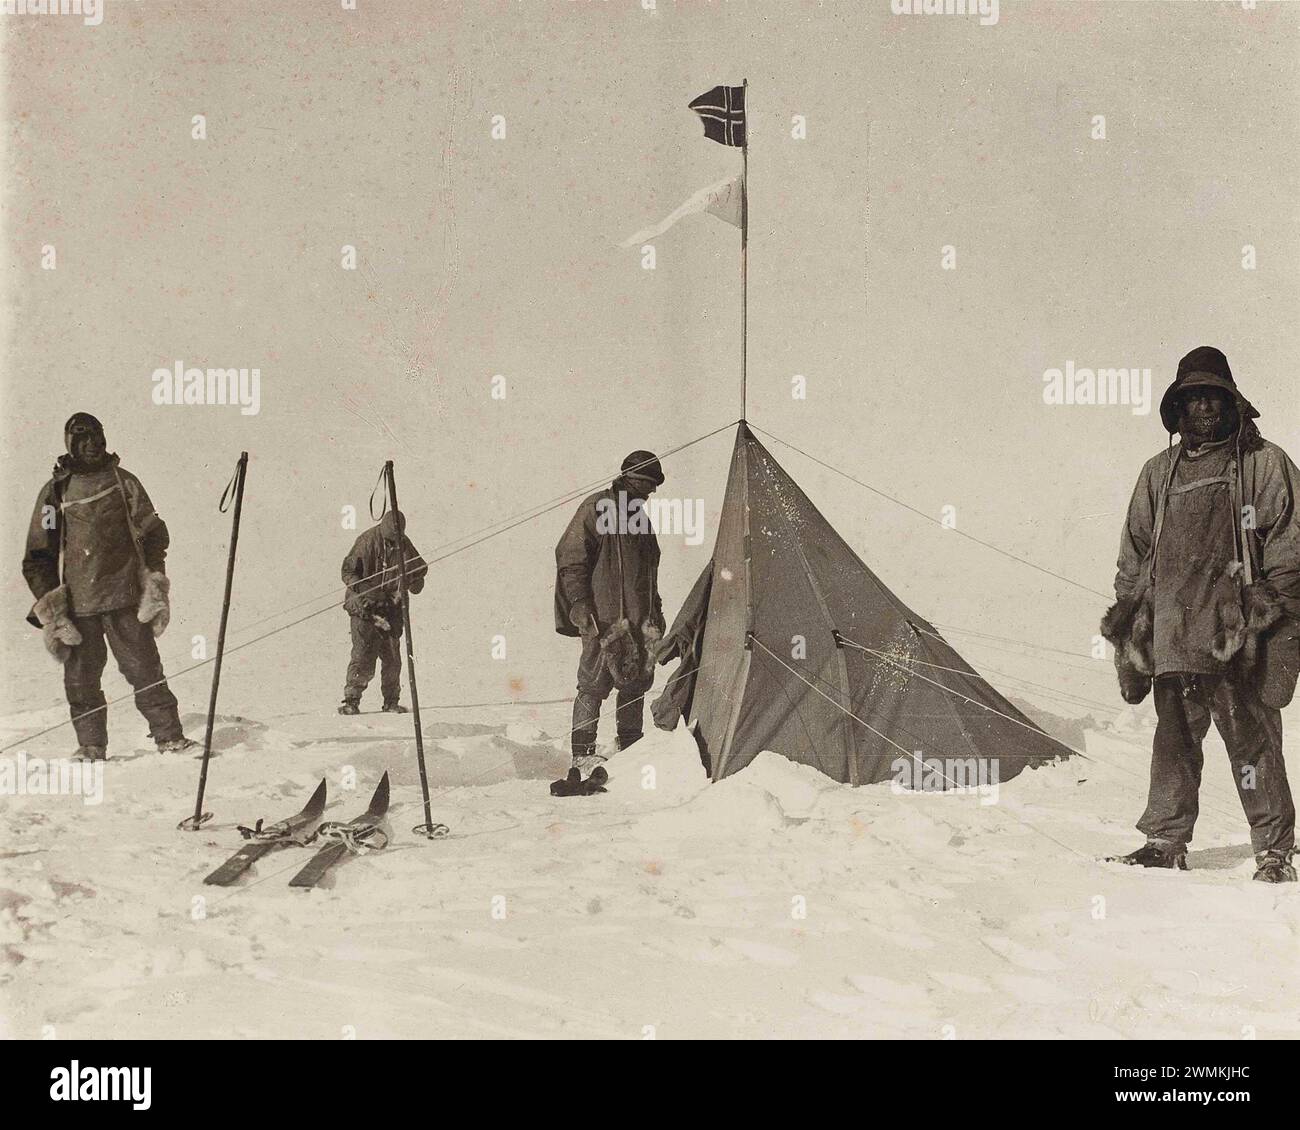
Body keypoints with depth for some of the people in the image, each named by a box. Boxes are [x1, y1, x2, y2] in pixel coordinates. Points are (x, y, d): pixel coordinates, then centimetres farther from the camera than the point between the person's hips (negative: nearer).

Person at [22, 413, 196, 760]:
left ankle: (169, 736, 2)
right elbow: (38, 555, 10)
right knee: (81, 677, 1)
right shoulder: (55, 492, 8)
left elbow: (153, 533, 11)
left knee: (145, 669, -3)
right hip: (76, 603, 1)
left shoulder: (122, 481, 10)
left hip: (125, 597, -1)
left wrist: (154, 581, -1)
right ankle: (91, 747, 10)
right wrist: (47, 601, 0)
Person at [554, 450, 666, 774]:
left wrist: (655, 611, 23)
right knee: (594, 684, -8)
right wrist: (580, 604, -15)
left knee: (636, 682, 9)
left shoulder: (638, 515, 20)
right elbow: (570, 558, -8)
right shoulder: (597, 508, -5)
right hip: (603, 617, -8)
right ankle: (582, 753, -5)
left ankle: (629, 745, 20)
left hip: (638, 618, 8)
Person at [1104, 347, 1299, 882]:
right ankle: (1165, 839, 12)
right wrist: (1127, 614, 16)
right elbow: (1135, 553, 23)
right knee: (1174, 737, 4)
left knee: (1251, 737, -6)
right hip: (1173, 631, 4)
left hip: (1237, 630, -4)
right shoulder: (1158, 473, 20)